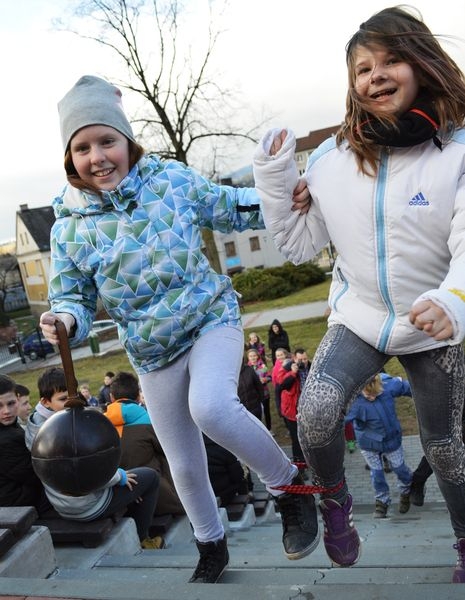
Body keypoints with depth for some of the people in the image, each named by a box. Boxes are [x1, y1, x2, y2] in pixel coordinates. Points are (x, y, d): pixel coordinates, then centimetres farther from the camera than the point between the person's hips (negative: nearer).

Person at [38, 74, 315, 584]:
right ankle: (211, 548, 41)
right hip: (151, 351, 3)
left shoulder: (173, 179, -7)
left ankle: (288, 485, -5)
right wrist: (66, 320, -24)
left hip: (211, 318, -2)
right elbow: (72, 296, 0)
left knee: (210, 407, -33)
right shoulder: (69, 227, -5)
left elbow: (230, 209, 5)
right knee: (184, 464, 13)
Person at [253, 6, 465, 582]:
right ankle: (334, 501, 10)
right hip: (358, 318, 1)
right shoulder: (330, 159, -5)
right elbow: (298, 243, 2)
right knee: (314, 415, -24)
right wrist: (272, 176, -10)